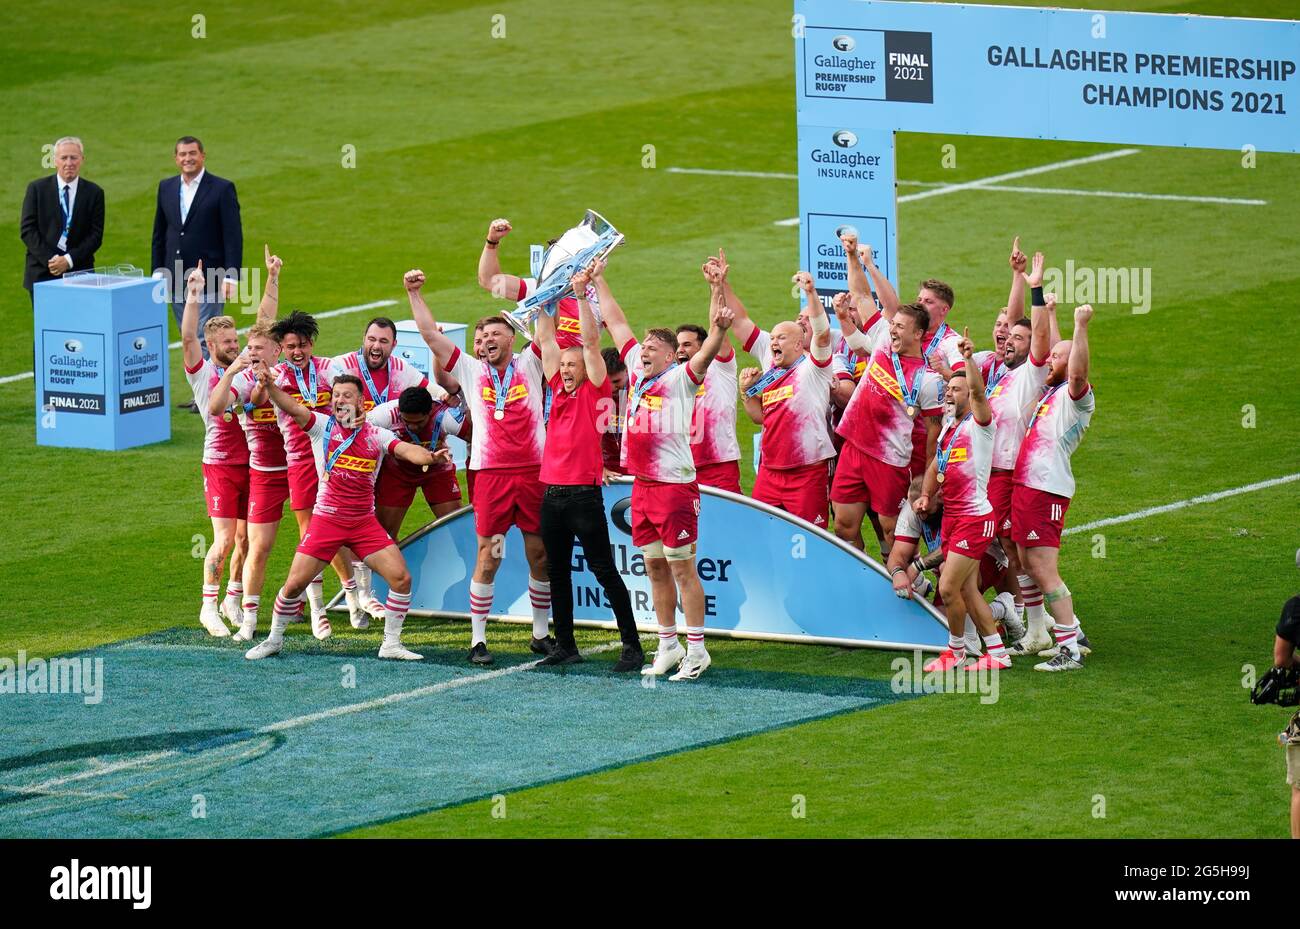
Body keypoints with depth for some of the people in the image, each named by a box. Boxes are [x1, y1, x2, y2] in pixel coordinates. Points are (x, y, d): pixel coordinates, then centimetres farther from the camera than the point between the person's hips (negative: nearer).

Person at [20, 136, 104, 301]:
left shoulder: (94, 193, 6)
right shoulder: (37, 188, 5)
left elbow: (96, 235, 2)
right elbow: (27, 230, 0)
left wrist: (69, 260, -10)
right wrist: (49, 260, -11)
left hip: (79, 271, 0)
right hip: (42, 274, 0)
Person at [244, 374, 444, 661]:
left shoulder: (376, 435, 3)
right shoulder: (322, 426, -2)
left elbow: (407, 451, -11)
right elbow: (292, 408, -16)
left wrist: (429, 456, -33)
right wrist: (269, 386, -35)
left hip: (365, 524, 2)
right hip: (326, 519, -2)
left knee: (401, 578, -8)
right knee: (295, 583, -5)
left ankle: (391, 644, 8)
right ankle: (274, 640, 18)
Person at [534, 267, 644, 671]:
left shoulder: (596, 392, -3)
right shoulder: (560, 390, 12)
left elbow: (591, 341, -11)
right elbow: (546, 339, 14)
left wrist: (582, 295, -13)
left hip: (584, 493, -7)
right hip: (553, 493, 7)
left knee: (604, 570, -4)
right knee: (557, 572, 10)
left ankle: (632, 645, -1)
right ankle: (565, 646, 17)